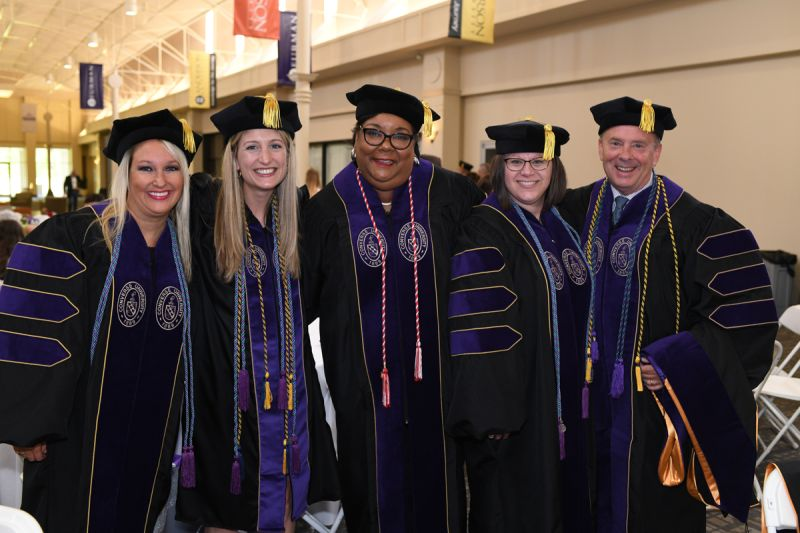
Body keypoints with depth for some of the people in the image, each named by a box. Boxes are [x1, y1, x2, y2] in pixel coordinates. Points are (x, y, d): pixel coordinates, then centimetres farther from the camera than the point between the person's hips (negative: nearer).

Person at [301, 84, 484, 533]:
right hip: (363, 382, 0)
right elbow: (302, 298, 2)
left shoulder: (448, 194, -3)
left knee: (436, 490, 13)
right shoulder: (328, 209, -1)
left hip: (433, 378, 1)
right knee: (374, 489, 11)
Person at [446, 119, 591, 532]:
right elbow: (478, 328, -20)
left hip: (566, 401, 8)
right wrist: (492, 412, -23)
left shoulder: (563, 226, 9)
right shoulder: (484, 230, -14)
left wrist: (583, 389, 15)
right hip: (516, 401, -7)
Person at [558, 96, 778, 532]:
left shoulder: (695, 224, -12)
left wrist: (675, 365, -19)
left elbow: (744, 314, -13)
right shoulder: (577, 209, 2)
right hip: (588, 394, 4)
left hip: (655, 404, -4)